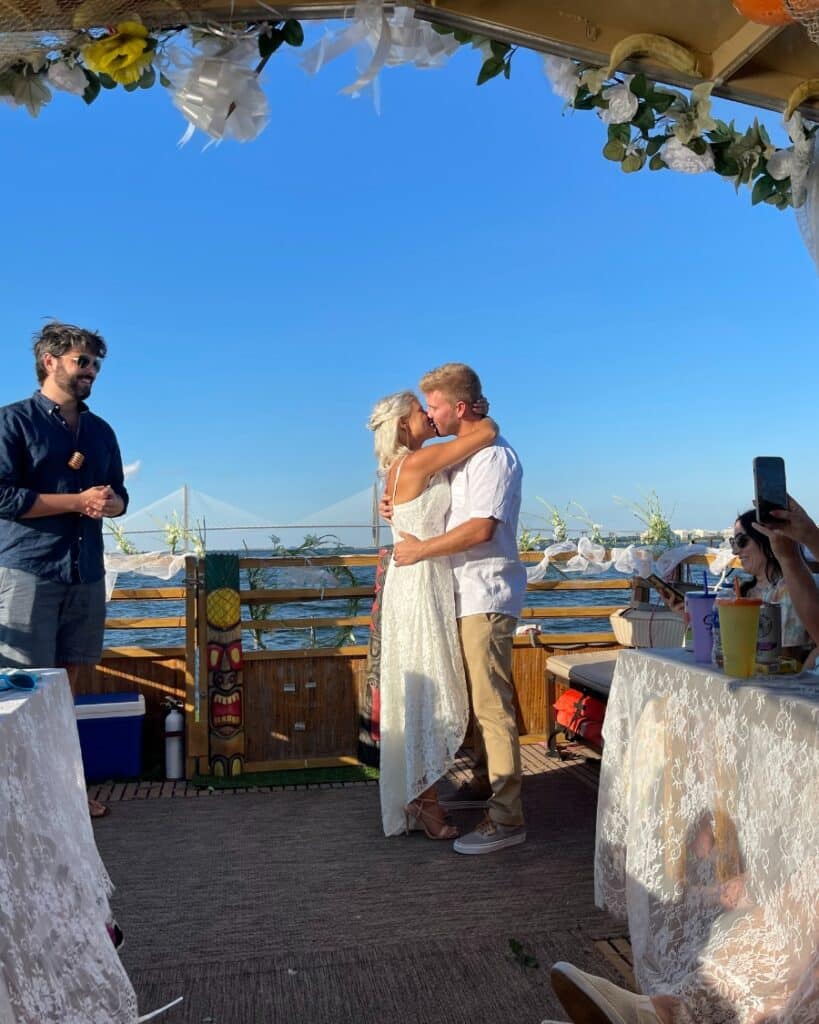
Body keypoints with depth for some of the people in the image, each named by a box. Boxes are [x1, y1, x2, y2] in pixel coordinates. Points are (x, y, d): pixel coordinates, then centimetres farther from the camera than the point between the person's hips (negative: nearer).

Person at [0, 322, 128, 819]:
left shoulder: (101, 431, 16)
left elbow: (119, 497, 19)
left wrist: (110, 502, -5)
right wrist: (78, 501, -14)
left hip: (86, 573, 6)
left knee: (67, 683, 11)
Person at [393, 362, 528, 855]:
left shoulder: (494, 454, -15)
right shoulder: (462, 453, 17)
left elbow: (481, 527, -25)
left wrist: (421, 549, -17)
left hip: (486, 596, -10)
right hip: (466, 594, 10)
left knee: (493, 705, -8)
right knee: (478, 700, 19)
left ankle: (507, 819, -2)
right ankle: (485, 784, 34)